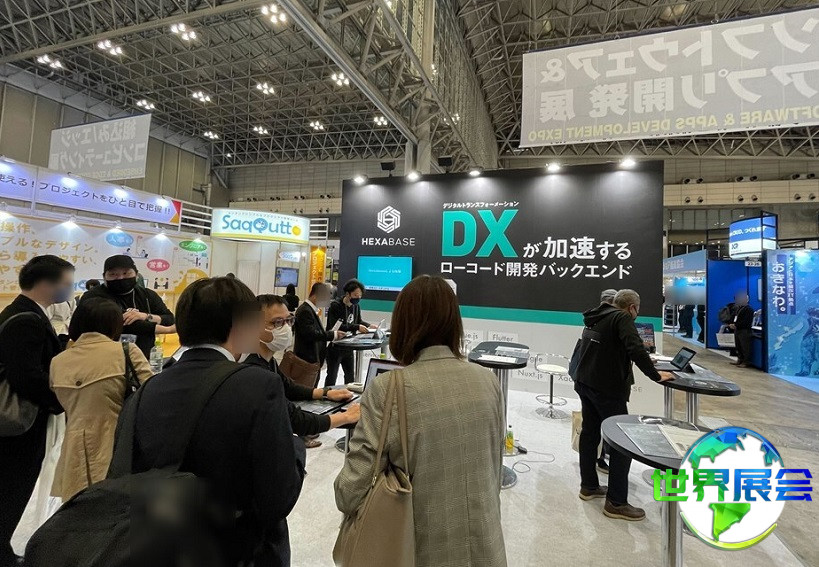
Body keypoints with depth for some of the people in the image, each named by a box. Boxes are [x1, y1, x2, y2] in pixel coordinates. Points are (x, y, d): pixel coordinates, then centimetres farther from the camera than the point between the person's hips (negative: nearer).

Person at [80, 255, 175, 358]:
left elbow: (171, 320, 2)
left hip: (145, 357, 2)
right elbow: (119, 324, -15)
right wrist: (161, 329, -16)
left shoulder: (148, 295, 13)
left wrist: (147, 316, -14)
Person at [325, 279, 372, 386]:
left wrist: (370, 326, -1)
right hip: (334, 346, -7)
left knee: (350, 375, 15)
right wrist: (356, 327, -32)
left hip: (348, 347, 7)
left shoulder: (356, 306, 2)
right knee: (332, 375, 3)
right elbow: (337, 326, -28)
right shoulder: (336, 306, -18)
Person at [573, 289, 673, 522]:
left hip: (585, 382, 9)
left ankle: (588, 486, 30)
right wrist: (656, 376, -15)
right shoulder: (622, 318, -11)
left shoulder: (599, 317, 15)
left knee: (590, 433, 18)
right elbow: (636, 349, -24)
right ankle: (616, 503, 7)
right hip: (607, 387, -9)